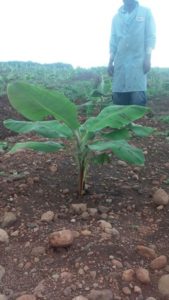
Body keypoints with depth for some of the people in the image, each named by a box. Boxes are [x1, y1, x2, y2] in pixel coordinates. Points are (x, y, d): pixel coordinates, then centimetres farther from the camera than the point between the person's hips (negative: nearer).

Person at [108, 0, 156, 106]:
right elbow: (113, 41, 17)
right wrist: (110, 62, 8)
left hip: (138, 60, -3)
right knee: (118, 98, -2)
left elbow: (151, 36, 4)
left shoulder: (146, 12, 11)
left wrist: (148, 58, -8)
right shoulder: (116, 17, 19)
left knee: (138, 98, -11)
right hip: (120, 62, 3)